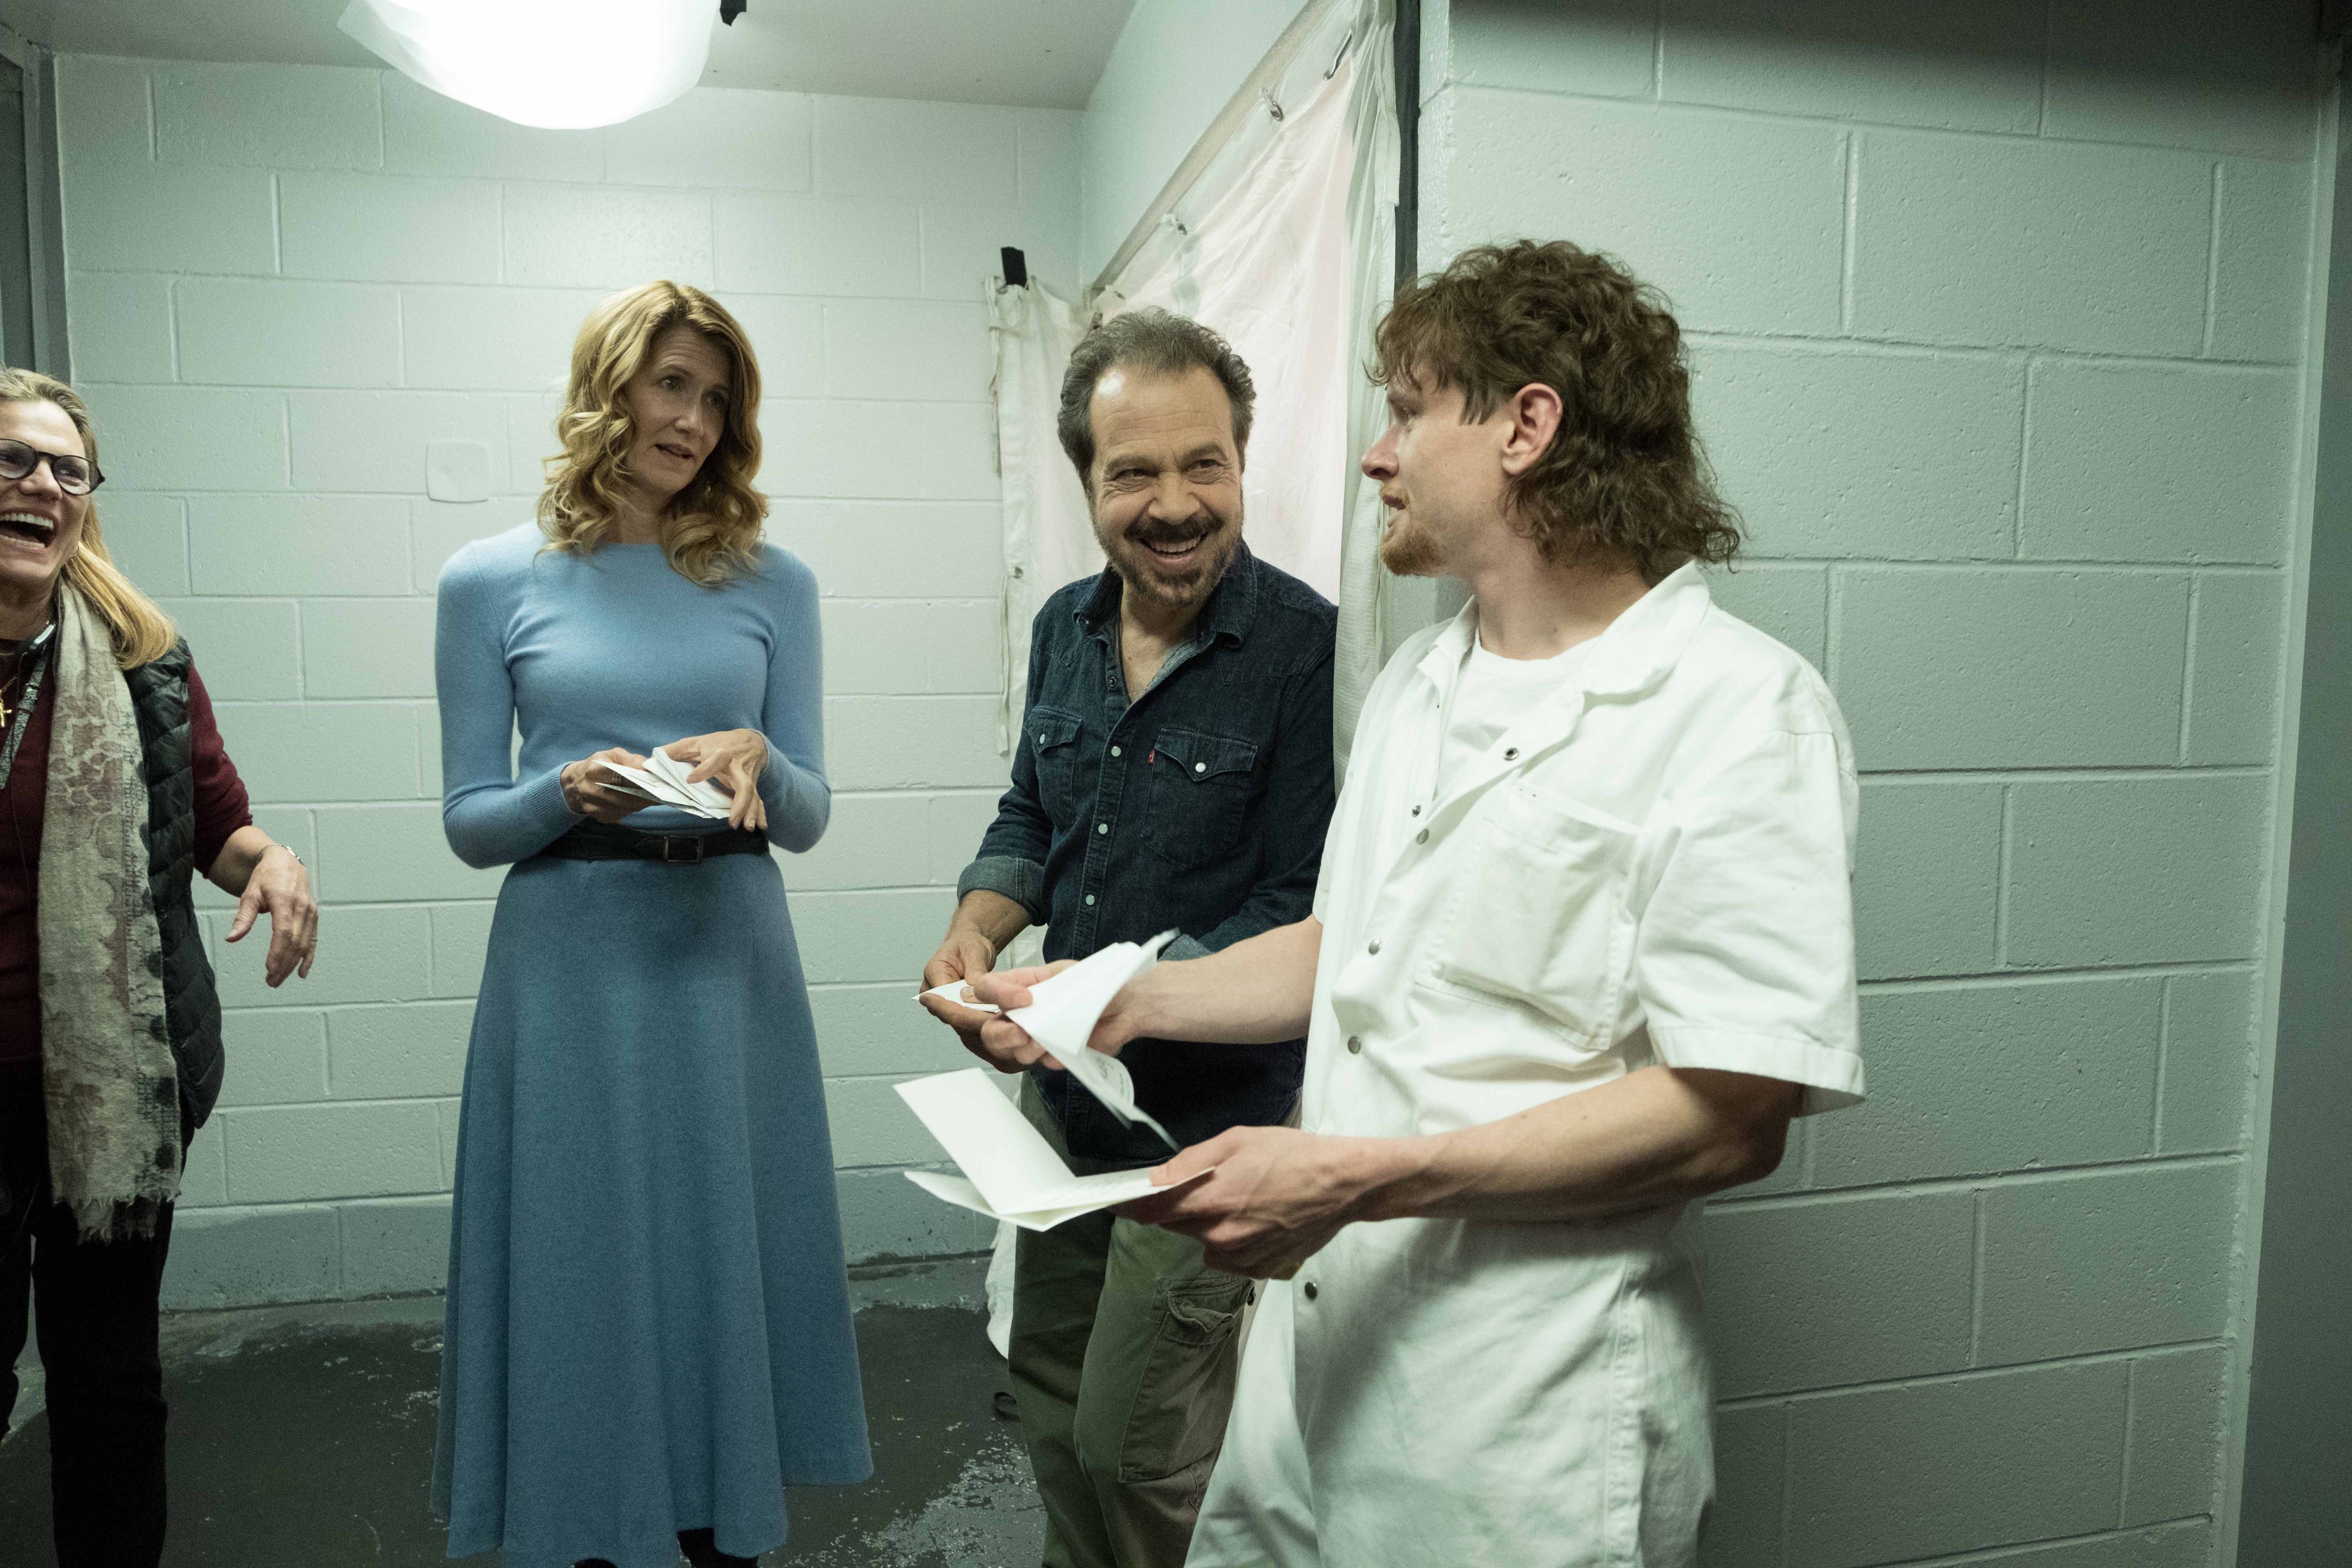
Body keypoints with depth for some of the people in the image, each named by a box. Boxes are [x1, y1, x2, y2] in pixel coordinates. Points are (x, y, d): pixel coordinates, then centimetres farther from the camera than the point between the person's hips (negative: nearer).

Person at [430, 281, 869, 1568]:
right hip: (570, 962, -1)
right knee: (584, 1266, 7)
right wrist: (570, 791, -17)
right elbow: (470, 823, 3)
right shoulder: (492, 581, 2)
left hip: (728, 958, 2)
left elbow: (807, 818, 4)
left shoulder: (770, 583, 5)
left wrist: (756, 759, -17)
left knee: (726, 1256, 11)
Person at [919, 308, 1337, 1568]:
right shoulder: (1067, 627, 1)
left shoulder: (1308, 649, -21)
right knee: (1048, 1390, 24)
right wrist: (976, 932, -6)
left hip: (1209, 1115, -7)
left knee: (1132, 1445, 7)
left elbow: (1307, 913, -20)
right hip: (1062, 1088, 7)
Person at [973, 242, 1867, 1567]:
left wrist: (1358, 1176, -24)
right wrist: (1126, 1001, 11)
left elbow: (1729, 1118, -21)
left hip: (1527, 1407, -6)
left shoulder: (1742, 710, -15)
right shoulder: (1418, 682, 11)